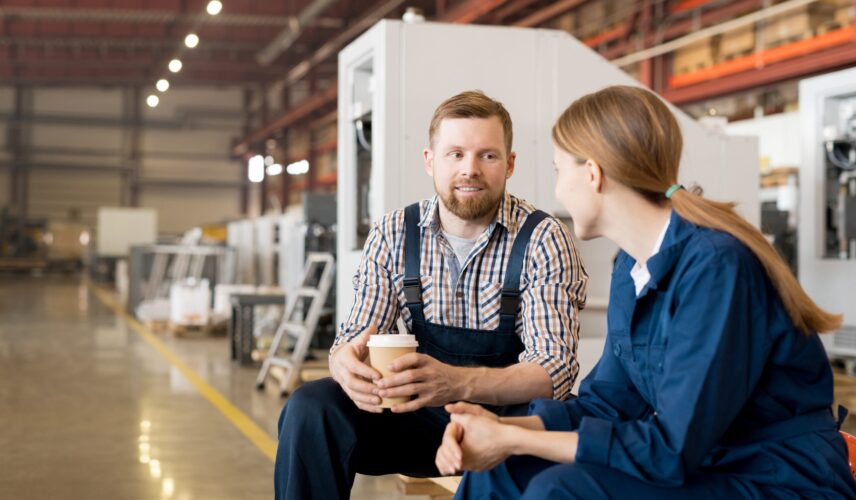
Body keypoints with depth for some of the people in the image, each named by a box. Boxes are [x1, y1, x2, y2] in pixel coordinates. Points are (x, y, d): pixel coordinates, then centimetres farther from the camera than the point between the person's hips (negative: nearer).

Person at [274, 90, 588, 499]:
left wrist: (458, 382, -40)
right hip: (420, 416, 2)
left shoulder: (544, 240, -12)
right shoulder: (392, 235, -2)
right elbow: (355, 338, -3)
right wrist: (346, 362, -31)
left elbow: (554, 368, -20)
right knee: (309, 408, -23)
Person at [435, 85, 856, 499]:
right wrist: (505, 428, -11)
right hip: (696, 464, 8)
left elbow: (672, 450, -25)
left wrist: (511, 440, -20)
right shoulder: (631, 269, 5)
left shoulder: (714, 264, -23)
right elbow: (604, 401, 7)